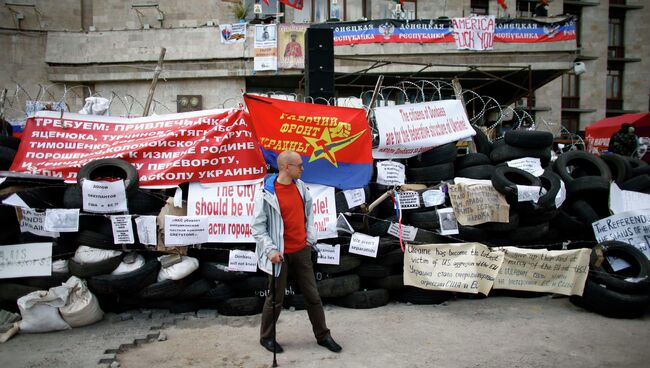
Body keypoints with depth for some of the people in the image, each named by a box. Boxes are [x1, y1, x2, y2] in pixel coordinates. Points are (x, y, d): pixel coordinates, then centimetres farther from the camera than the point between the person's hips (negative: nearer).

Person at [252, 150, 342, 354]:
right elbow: (257, 226, -13)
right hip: (281, 255, -6)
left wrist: (311, 236, 9)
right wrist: (271, 250, -19)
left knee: (312, 295, 13)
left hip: (302, 250, 6)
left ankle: (323, 335, 26)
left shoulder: (300, 186, 3)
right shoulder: (266, 193, -16)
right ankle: (266, 337, 27)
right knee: (276, 298, 7)